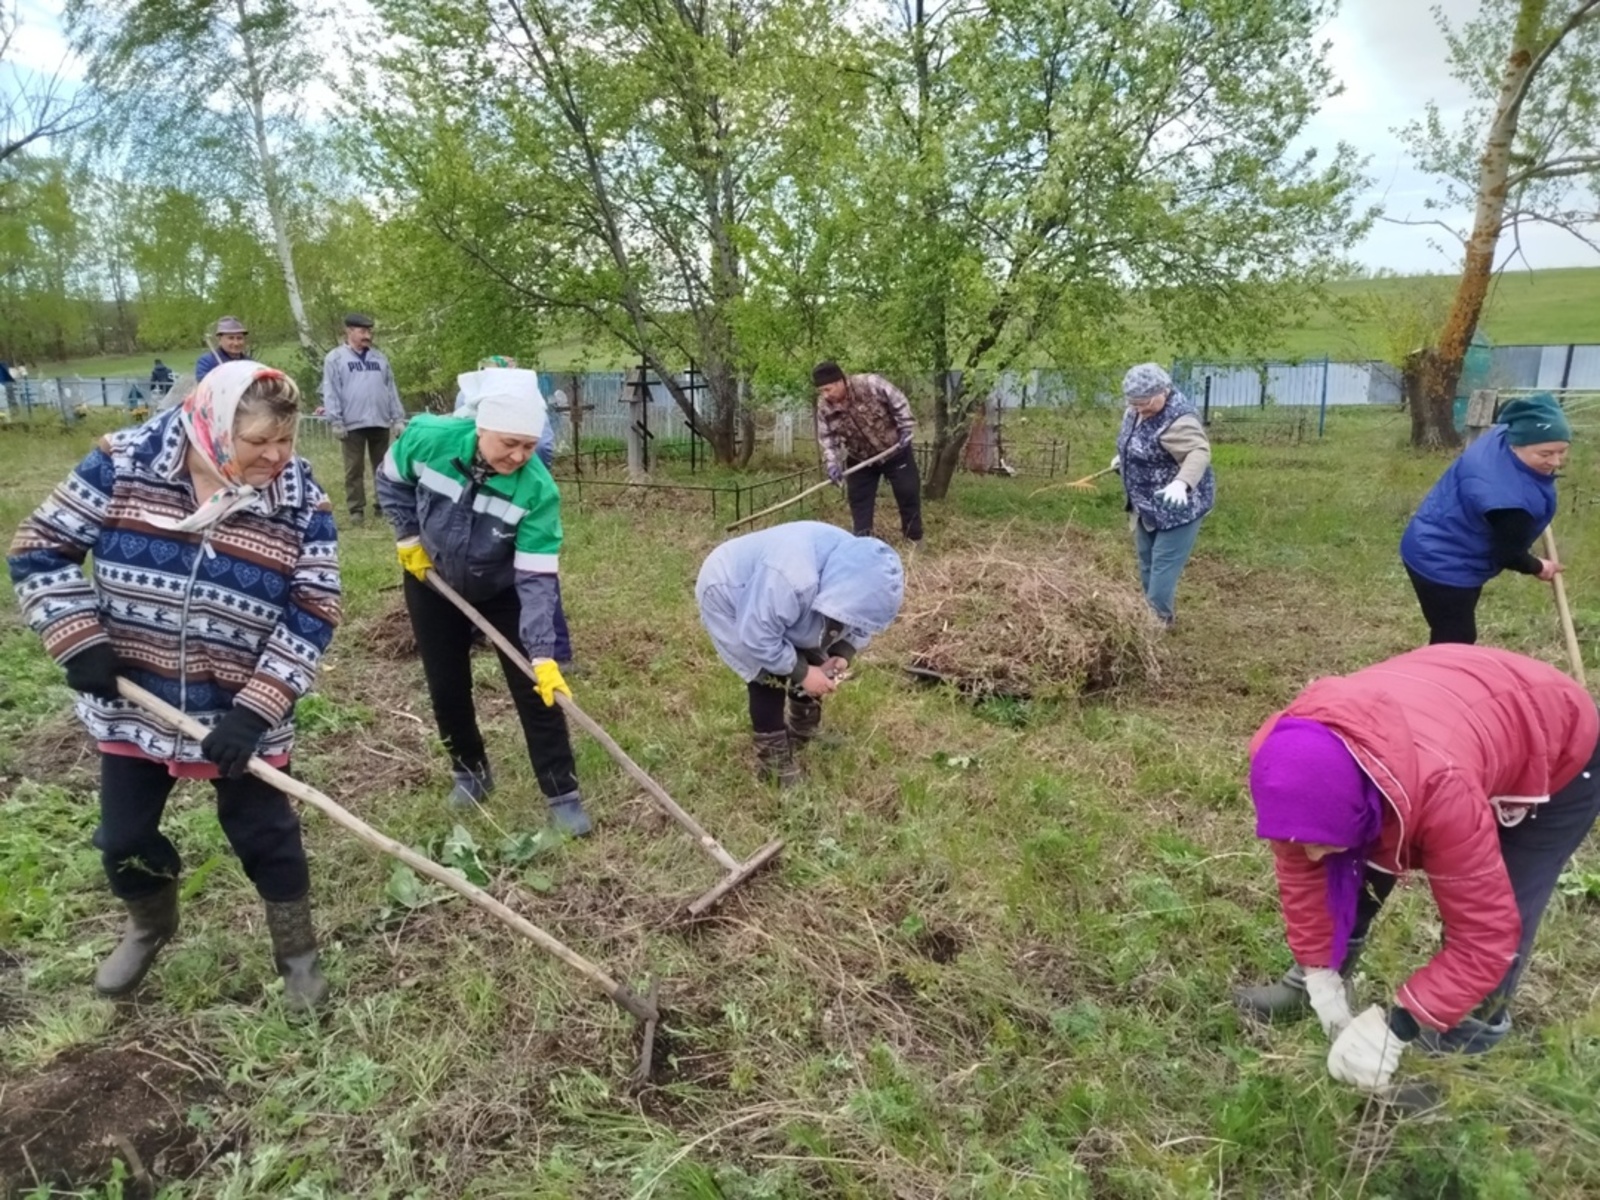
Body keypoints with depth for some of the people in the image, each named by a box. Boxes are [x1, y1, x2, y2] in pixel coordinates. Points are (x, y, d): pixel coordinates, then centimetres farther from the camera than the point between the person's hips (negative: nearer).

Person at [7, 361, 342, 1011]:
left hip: (239, 711, -2)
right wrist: (79, 640, -13)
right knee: (123, 836, 18)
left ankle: (296, 949, 34)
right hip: (129, 702, 2)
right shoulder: (122, 463, -13)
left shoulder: (300, 500, -14)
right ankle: (150, 925, 49)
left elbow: (313, 613, -13)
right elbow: (41, 547, -2)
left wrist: (255, 709, -20)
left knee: (264, 832, 10)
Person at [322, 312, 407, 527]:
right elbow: (331, 392, -4)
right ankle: (356, 509, 5)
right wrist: (335, 421, -12)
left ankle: (383, 504, 16)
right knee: (354, 469, 1)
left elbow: (391, 390, 14)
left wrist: (398, 419, 7)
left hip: (380, 423, 4)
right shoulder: (335, 358, 2)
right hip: (352, 424, -4)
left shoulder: (379, 358, 16)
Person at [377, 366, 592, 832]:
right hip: (432, 582, 2)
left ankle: (563, 793, 5)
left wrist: (543, 654, -38)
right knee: (447, 688, 10)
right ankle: (469, 771, 33)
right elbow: (391, 481, -3)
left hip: (501, 590, -2)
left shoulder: (537, 490, -33)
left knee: (535, 688, -6)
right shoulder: (428, 437, -27)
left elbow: (536, 578, -32)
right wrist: (409, 538, -8)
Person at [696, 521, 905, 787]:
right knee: (768, 677, -12)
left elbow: (857, 622, -2)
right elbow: (757, 638, -36)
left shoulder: (855, 562, -19)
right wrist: (801, 672, -29)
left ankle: (805, 732, 30)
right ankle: (773, 763, 2)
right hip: (728, 596, -7)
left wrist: (842, 654, -19)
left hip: (767, 597, 8)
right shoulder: (789, 579, -45)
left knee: (810, 661, 7)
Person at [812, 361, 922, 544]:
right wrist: (831, 462, -22)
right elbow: (826, 438, -8)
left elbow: (900, 403, -15)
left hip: (895, 451, -3)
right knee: (858, 499, 4)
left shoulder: (871, 384, -27)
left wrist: (906, 430, -16)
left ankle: (914, 537, 21)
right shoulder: (825, 407, -16)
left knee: (908, 493, 5)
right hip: (860, 460, 3)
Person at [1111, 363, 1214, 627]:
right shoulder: (1138, 411, 0)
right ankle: (1152, 617, 30)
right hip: (1148, 506, 10)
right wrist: (1123, 458, 33)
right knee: (1147, 563, 17)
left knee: (1163, 566, -8)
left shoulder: (1177, 420, -28)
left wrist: (1181, 482, -59)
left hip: (1178, 506, -10)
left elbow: (1199, 452, -43)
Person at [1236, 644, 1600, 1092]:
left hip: (1556, 756, -5)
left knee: (1501, 914, -12)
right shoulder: (1292, 757, -30)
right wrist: (1320, 978, -12)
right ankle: (1308, 982, 22)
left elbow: (1487, 932, -36)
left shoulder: (1441, 787, -47)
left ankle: (1475, 1029, 14)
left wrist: (1396, 1026, -34)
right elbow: (1301, 871, -14)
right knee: (1353, 871, 3)